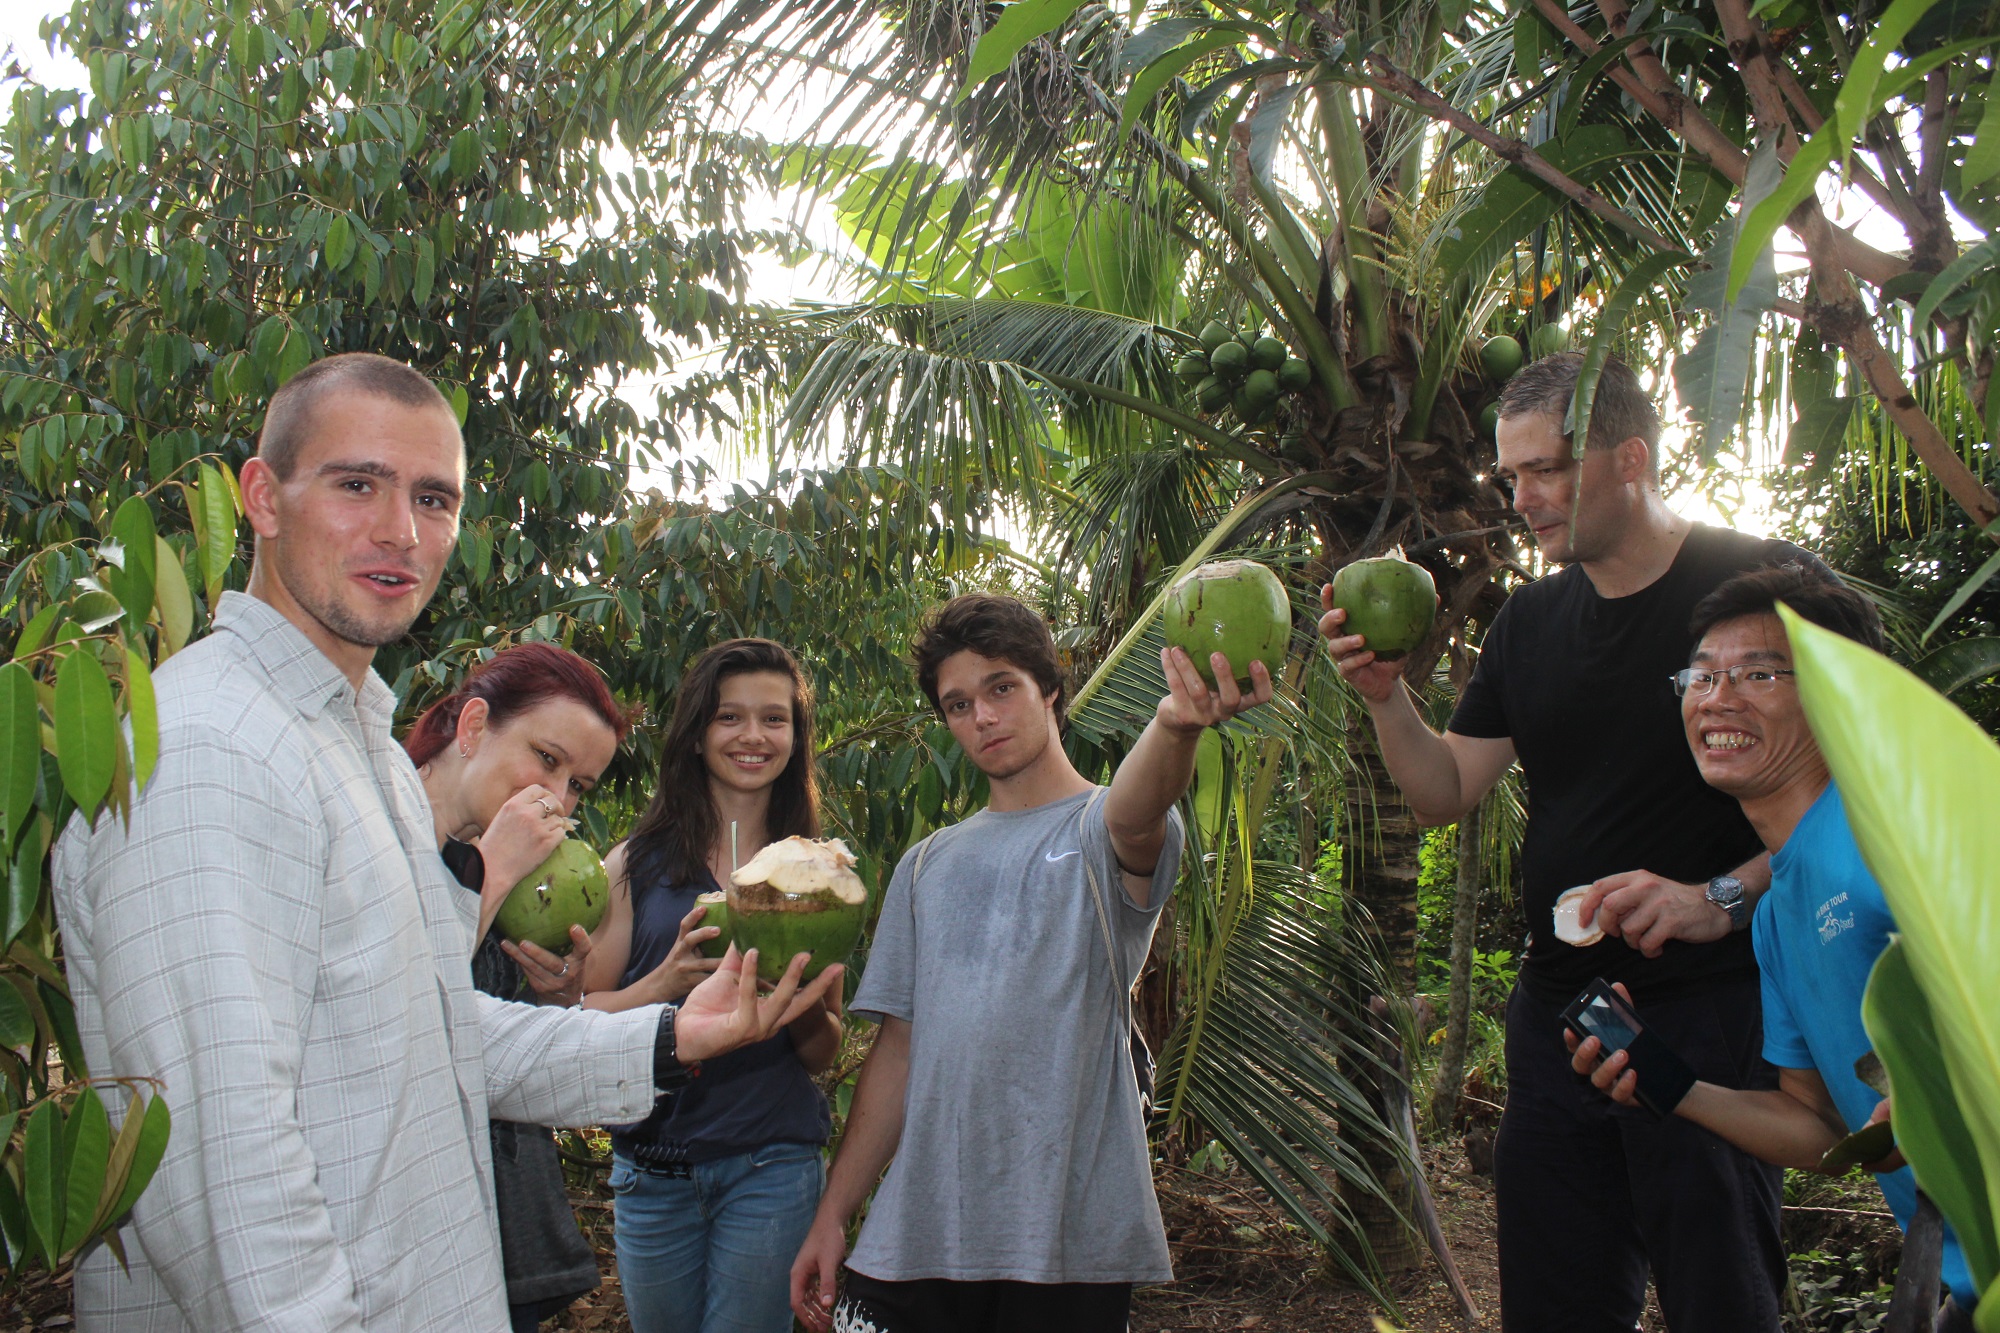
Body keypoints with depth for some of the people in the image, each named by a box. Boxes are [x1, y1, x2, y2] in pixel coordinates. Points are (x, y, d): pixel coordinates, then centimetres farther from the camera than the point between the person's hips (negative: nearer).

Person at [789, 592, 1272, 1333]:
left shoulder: (1103, 828, -2)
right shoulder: (927, 866, 13)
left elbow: (1135, 811, -28)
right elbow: (899, 1050, 12)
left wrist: (1175, 724, -50)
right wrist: (832, 1215, 7)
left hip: (1066, 1237, -4)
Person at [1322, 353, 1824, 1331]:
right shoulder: (1530, 624, 12)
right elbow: (1444, 794, 11)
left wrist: (1718, 899, -24)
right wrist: (1385, 697, -7)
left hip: (1710, 1005, -5)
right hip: (1558, 1011, 6)